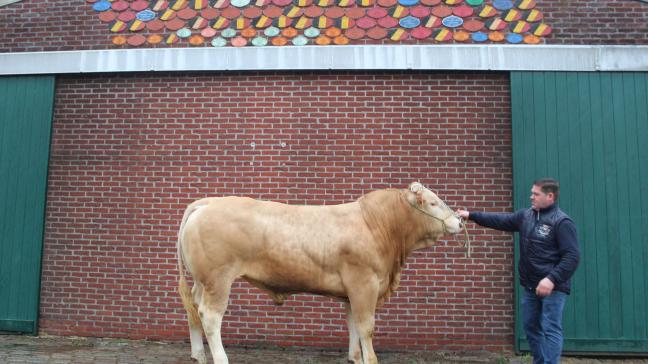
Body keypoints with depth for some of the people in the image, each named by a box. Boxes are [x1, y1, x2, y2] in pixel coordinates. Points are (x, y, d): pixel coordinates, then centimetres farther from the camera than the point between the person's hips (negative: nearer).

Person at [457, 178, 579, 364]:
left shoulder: (562, 222, -14)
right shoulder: (525, 215, 8)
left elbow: (572, 256, -19)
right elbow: (500, 220, 10)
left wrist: (552, 279, -27)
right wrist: (471, 215, 3)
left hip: (552, 287, -8)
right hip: (530, 286, 8)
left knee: (551, 329, -5)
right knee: (531, 326, 15)